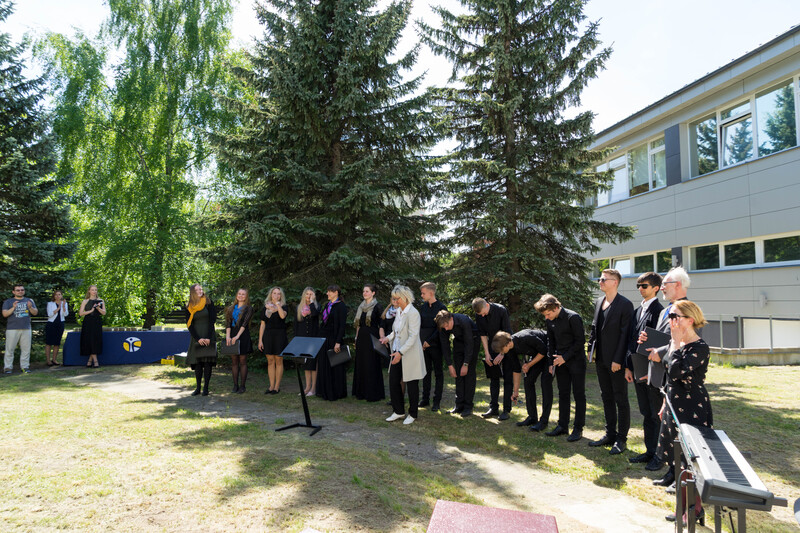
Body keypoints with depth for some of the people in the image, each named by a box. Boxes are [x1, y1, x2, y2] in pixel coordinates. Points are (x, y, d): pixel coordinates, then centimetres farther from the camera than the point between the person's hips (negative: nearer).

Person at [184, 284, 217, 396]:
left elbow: (212, 320, -2)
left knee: (207, 362, -6)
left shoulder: (208, 303, 1)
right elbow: (189, 325, 4)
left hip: (208, 337, -2)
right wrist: (198, 339, -8)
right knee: (198, 363, 0)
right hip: (196, 338, 2)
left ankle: (206, 388, -2)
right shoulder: (188, 307, 6)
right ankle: (198, 388, 8)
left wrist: (208, 337, -10)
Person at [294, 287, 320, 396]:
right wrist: (296, 338, 6)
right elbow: (296, 323, 12)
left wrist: (312, 301, -11)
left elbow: (315, 313, -23)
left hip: (313, 337, -4)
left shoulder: (316, 305, 1)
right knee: (305, 362, 9)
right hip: (303, 337, 4)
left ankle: (313, 387, 1)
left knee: (313, 362, -5)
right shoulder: (299, 307, 11)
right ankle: (307, 387, 16)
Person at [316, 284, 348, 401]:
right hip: (324, 338, 8)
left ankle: (336, 393, 11)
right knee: (324, 365, 10)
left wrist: (338, 342, -21)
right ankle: (325, 391, 20)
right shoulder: (327, 305, 14)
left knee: (335, 366, 0)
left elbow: (342, 325, -15)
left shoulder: (341, 306, -10)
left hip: (334, 339, -8)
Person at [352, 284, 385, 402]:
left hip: (372, 337, -7)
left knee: (372, 364, -4)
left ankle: (373, 393, 4)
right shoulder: (360, 307, 13)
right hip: (361, 338, 7)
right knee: (360, 364, 8)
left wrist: (381, 339, -14)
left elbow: (381, 325, -8)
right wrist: (357, 338, 14)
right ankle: (361, 392, 17)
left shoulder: (377, 307, -6)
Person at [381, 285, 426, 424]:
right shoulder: (399, 311, 8)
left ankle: (412, 414, 22)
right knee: (393, 382, 11)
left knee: (411, 385, 6)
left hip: (410, 355, -8)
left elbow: (413, 336, -23)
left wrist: (401, 352, -29)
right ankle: (398, 411, 26)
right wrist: (389, 338, 4)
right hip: (397, 352, 8)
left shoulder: (413, 313, -18)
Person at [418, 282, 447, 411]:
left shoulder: (441, 307, -7)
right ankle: (425, 398, 19)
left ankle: (437, 401, 10)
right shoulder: (423, 307, 9)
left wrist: (429, 341, -13)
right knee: (426, 372, 11)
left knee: (438, 373, 3)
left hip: (436, 345, -5)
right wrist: (421, 342, 4)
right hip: (424, 345, 5)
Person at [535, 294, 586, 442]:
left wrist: (565, 357, -15)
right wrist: (551, 362, 5)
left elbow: (580, 340, -15)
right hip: (560, 361, 6)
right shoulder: (549, 321, 2)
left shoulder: (573, 317, -18)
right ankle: (562, 426, 18)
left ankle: (578, 428, 10)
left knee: (579, 395, 2)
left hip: (576, 360, -6)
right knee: (563, 394, 11)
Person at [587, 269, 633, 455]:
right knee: (606, 398, 16)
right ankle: (610, 434, 28)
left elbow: (625, 334, -16)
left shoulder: (625, 305, -13)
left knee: (621, 399, 4)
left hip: (616, 361, -8)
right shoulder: (598, 302, 11)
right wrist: (592, 349, 10)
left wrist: (618, 360, -17)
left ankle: (621, 439, 15)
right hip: (601, 359, 8)